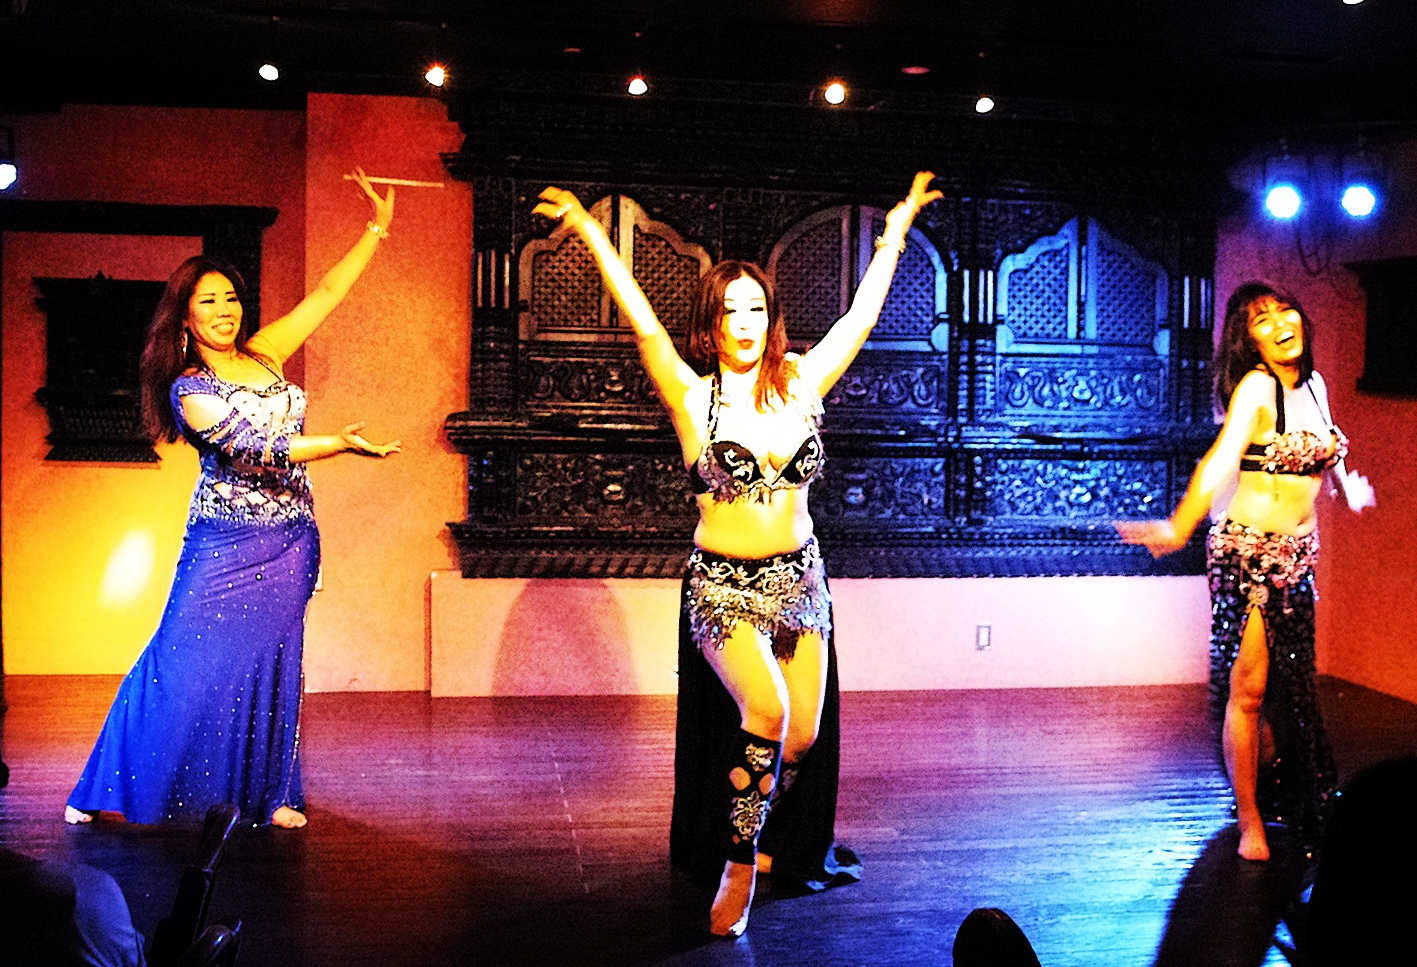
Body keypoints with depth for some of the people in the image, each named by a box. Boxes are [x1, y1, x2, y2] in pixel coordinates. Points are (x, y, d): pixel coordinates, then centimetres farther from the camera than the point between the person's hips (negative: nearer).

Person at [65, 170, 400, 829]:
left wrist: (377, 227, 3)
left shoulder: (262, 355, 7)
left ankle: (271, 793, 18)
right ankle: (112, 788, 11)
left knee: (271, 661, 8)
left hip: (290, 540, 5)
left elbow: (327, 294, 7)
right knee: (186, 662, -3)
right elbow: (251, 446, -21)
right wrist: (340, 442, -29)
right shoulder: (189, 390, -8)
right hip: (225, 541, -5)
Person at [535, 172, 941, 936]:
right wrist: (594, 237, -22)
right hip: (723, 585, -4)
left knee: (802, 735, 6)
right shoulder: (694, 397, -7)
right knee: (766, 710, -25)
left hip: (799, 578, 4)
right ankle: (737, 866, -9)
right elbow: (644, 327, -17)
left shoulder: (800, 384, 3)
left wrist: (895, 232, 14)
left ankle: (757, 836, 36)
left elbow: (860, 315, 9)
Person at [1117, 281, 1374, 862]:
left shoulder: (1314, 385, 9)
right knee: (1249, 689, -3)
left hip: (1298, 555, 7)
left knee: (1291, 687, 10)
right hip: (1247, 551, -6)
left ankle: (1292, 810, 26)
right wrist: (1178, 528, -41)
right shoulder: (1257, 387, -14)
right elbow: (1221, 459, -29)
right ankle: (1250, 825, 6)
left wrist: (1348, 487, 45)